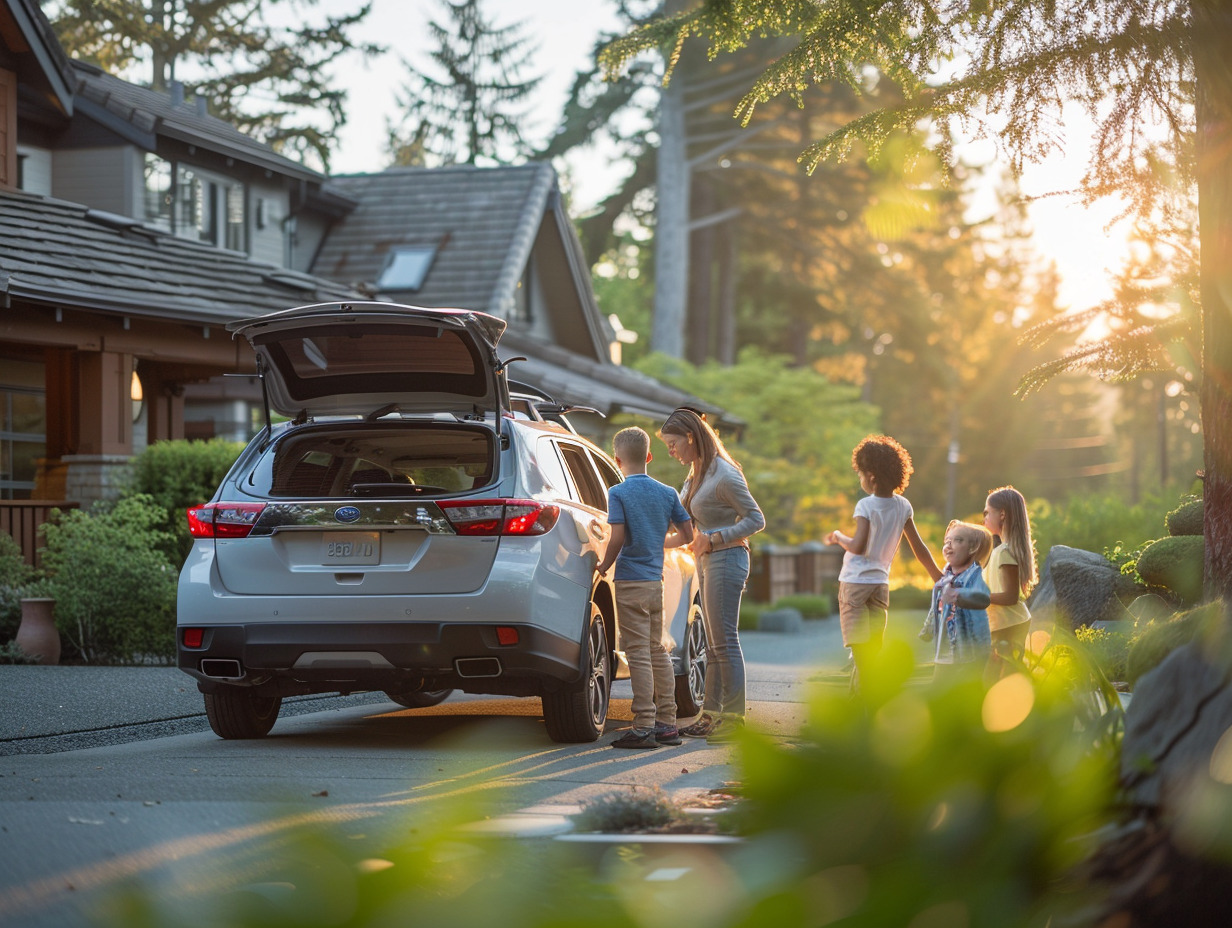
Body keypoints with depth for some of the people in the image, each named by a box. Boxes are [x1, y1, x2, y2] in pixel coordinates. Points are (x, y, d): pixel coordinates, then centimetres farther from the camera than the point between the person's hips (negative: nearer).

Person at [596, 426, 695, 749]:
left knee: (638, 653, -7)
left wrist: (604, 565, -2)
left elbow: (617, 538, -18)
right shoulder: (667, 493, 6)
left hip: (631, 581, -6)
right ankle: (667, 723, 16)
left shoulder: (618, 493, -10)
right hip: (656, 580, 6)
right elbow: (687, 534, 7)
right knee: (657, 650, 14)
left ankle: (644, 726, -9)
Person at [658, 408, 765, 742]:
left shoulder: (724, 475, -16)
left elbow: (756, 519, -15)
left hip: (726, 559, -9)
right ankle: (711, 713, 14)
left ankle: (733, 717, -6)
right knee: (713, 643, 10)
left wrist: (715, 538, -21)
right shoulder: (696, 474, 13)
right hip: (707, 561, 9)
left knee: (724, 641, -8)